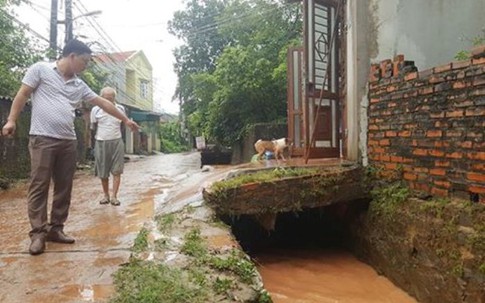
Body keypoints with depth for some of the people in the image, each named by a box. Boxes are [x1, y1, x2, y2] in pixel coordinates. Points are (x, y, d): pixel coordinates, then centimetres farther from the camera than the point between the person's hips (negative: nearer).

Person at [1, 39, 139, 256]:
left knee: (64, 188, 6)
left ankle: (55, 229, 16)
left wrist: (125, 119, 21)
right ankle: (38, 233, 1)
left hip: (68, 141, 6)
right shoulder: (40, 69, 3)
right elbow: (22, 95, 2)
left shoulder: (79, 85, 16)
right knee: (39, 186, -4)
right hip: (43, 139, -6)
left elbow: (103, 102, 19)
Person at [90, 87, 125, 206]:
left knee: (116, 171, -5)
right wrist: (99, 137, 8)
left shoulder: (121, 109, 0)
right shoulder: (96, 110, -5)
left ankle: (114, 196, -1)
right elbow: (93, 128, 7)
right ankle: (106, 195, 18)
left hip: (116, 142, 0)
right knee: (103, 172, 6)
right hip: (101, 143, 0)